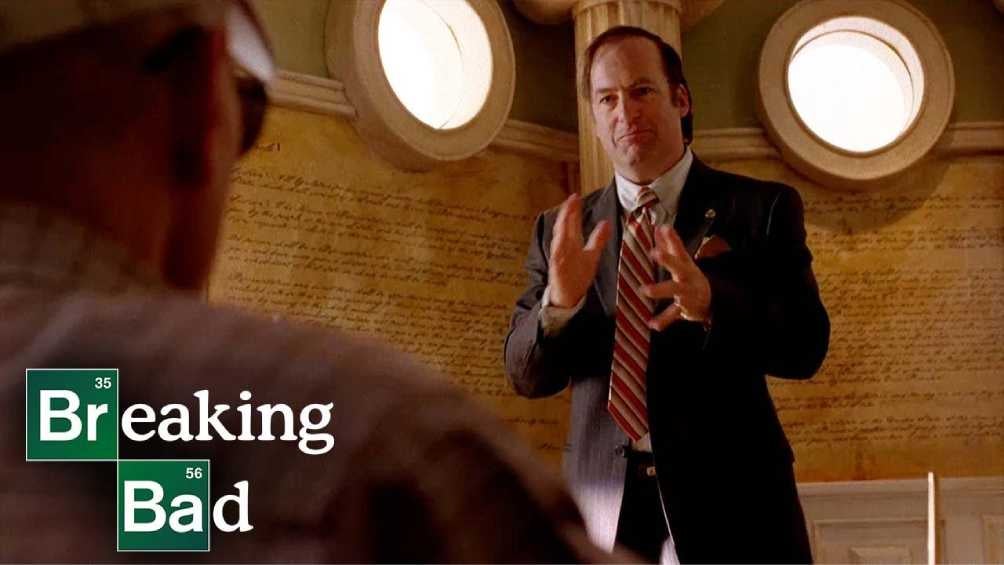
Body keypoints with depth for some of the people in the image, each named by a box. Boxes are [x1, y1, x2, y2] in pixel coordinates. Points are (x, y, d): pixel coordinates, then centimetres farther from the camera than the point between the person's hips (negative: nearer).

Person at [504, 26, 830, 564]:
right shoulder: (560, 230, 8)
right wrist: (558, 303, -17)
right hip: (602, 514, 2)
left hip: (731, 502, -2)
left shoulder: (762, 207, 1)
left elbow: (806, 347, -7)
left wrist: (711, 302, -26)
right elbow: (525, 376, 4)